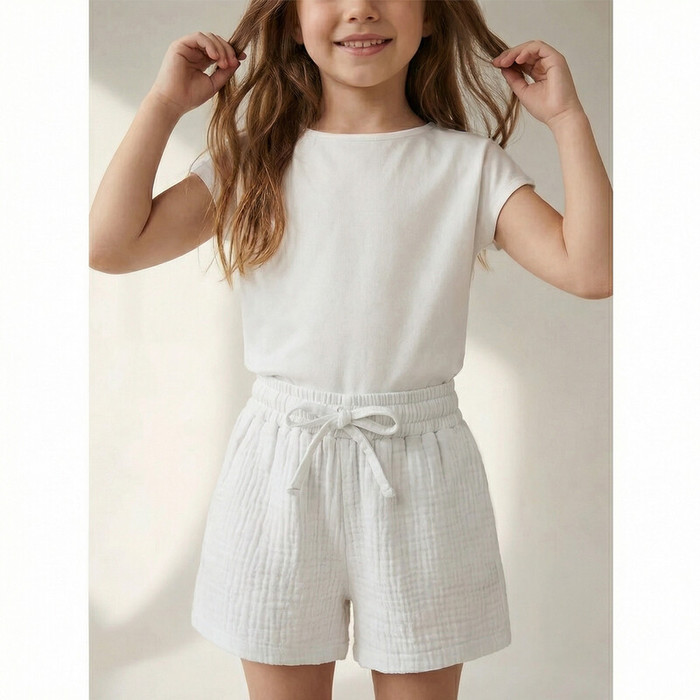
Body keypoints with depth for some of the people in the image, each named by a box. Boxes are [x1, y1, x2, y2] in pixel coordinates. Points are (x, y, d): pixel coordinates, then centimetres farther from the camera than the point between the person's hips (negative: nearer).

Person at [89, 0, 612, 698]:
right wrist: (164, 103, -1)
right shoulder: (256, 160, 4)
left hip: (419, 470, 0)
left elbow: (591, 270, -10)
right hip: (282, 466, 1)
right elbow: (110, 246, -3)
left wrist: (566, 116, -7)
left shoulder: (469, 165, 2)